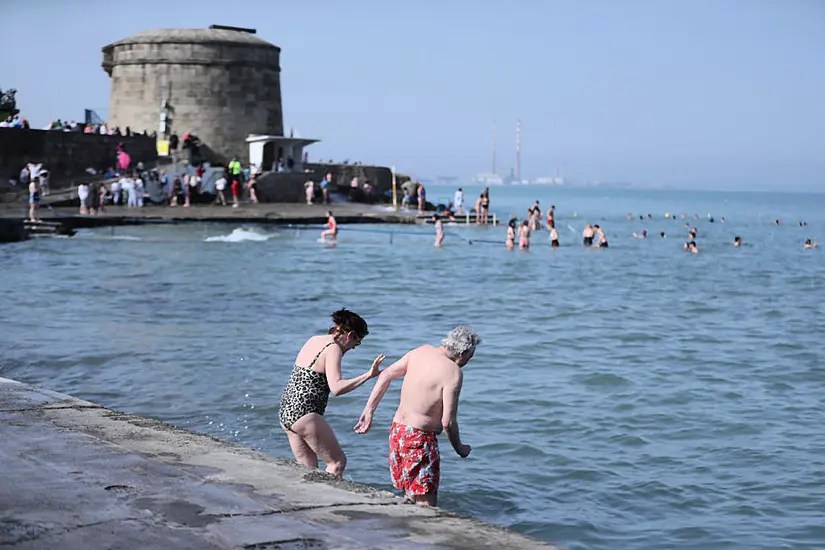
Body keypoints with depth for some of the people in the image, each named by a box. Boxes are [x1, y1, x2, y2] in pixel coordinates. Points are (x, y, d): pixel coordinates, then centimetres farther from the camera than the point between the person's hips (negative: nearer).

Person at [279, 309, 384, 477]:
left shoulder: (313, 340, 12)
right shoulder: (333, 349, -13)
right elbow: (336, 388, -25)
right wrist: (367, 376, -31)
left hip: (285, 412, 9)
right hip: (305, 415, -9)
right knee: (337, 462, 1)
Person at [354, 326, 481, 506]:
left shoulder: (421, 351, 6)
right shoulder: (453, 372, -15)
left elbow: (385, 375, 9)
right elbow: (448, 422, -17)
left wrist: (369, 410, 13)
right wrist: (460, 449, 0)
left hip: (397, 430, 8)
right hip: (420, 437, -8)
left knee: (410, 493, 22)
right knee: (426, 502, -4)